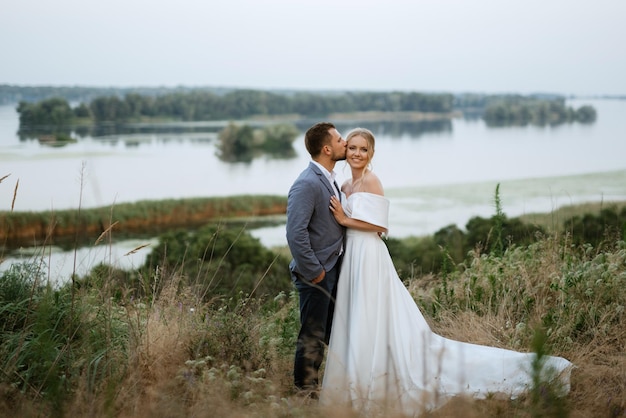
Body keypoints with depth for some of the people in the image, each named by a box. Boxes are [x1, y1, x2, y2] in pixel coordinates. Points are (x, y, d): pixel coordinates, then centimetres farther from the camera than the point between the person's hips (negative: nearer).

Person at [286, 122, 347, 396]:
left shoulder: (328, 180, 10)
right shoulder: (307, 184, -21)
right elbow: (295, 234, -25)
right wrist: (313, 272, -19)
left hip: (334, 269, 9)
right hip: (317, 273, -9)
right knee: (313, 335, 3)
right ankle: (305, 391, 18)